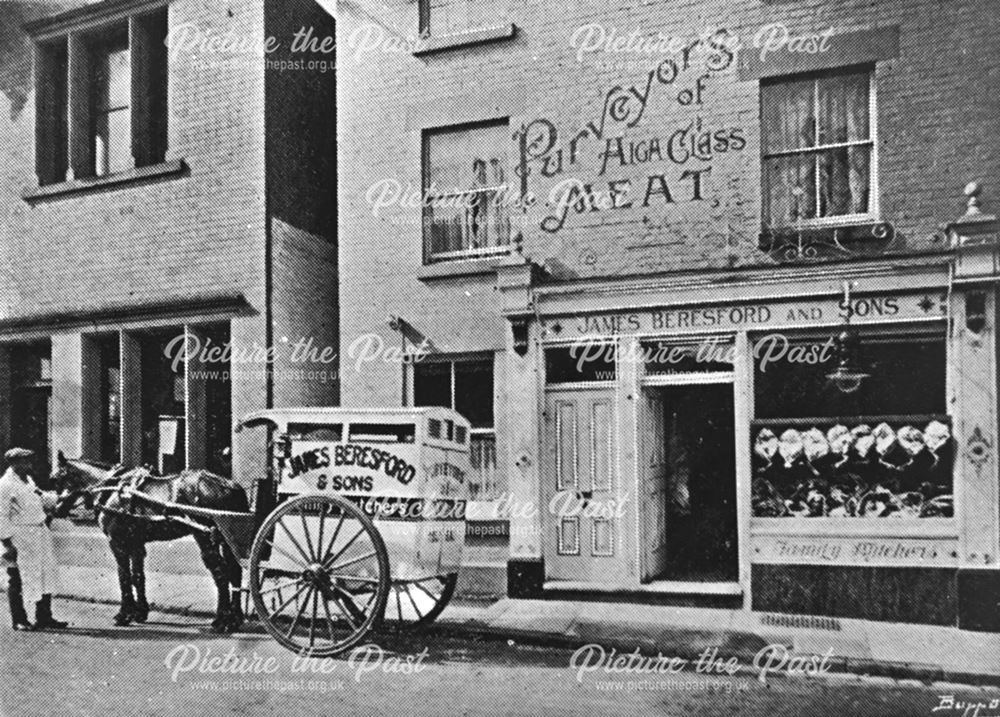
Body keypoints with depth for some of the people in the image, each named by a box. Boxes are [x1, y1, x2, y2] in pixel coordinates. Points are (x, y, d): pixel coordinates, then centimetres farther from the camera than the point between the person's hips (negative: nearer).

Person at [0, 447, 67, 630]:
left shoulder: (28, 480, 13)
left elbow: (42, 500, 23)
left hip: (40, 532, 9)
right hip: (20, 539, -9)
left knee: (46, 575, 10)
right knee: (17, 581, 3)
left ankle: (44, 617, 19)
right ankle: (19, 620, 16)